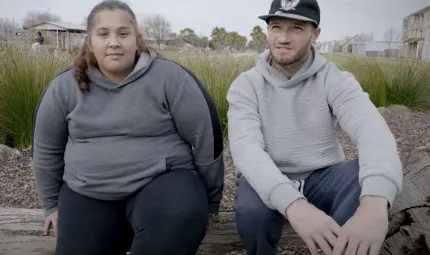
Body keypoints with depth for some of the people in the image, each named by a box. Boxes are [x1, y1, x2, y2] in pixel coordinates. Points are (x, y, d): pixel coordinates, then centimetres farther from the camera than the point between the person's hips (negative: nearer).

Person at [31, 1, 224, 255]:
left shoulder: (170, 77, -11)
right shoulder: (64, 87, -1)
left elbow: (207, 139, -5)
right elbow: (47, 149, 12)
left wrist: (210, 199, 2)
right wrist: (52, 204, 20)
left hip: (161, 181, -2)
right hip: (88, 194, 3)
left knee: (180, 218, -32)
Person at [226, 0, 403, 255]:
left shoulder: (335, 80, -7)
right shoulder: (245, 85, -8)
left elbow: (372, 129, -25)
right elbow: (246, 146, -25)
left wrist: (374, 202, -47)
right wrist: (293, 203, -44)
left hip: (322, 178, 0)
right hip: (268, 182, 0)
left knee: (368, 185, -31)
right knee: (251, 211, -33)